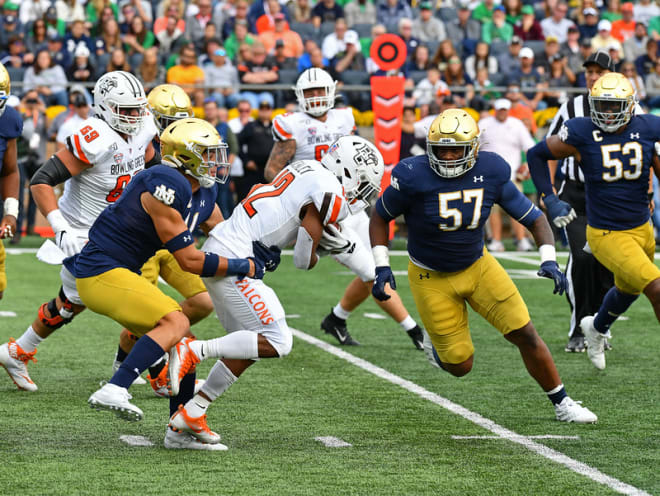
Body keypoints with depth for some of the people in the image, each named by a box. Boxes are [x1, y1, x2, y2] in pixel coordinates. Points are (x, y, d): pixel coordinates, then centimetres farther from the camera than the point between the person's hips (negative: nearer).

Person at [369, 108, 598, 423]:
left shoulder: (491, 173, -14)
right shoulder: (414, 177, -23)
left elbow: (534, 217, -5)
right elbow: (380, 216, -5)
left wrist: (548, 260, -21)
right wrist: (381, 267, -14)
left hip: (478, 266, 3)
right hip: (432, 278, -2)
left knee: (526, 335, -6)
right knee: (460, 365, -1)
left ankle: (561, 403, 12)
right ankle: (435, 341, 36)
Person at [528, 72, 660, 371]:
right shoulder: (581, 133, -15)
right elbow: (536, 155, -1)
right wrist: (549, 200, -7)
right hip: (606, 235, -5)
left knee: (628, 290, 29)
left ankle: (597, 328, 58)